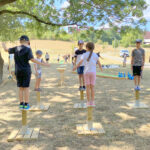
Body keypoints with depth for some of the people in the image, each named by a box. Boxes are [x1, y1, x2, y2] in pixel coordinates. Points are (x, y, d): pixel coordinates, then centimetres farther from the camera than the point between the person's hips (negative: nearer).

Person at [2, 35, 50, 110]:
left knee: (20, 88, 11)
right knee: (26, 88, 2)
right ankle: (26, 105, 3)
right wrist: (43, 64, -18)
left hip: (18, 71, 4)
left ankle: (21, 104, 13)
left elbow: (6, 50, 18)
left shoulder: (16, 49, 3)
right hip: (26, 71, -4)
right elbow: (32, 59, -20)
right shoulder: (28, 49, -9)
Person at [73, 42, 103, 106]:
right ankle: (92, 102, 2)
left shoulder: (84, 55, -1)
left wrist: (75, 67, 4)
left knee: (88, 87, 3)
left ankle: (88, 102, 3)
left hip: (86, 72, -1)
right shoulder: (95, 55, 4)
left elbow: (80, 62, -10)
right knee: (92, 87, 6)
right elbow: (99, 63, 8)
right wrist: (101, 68, 28)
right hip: (93, 72, 1)